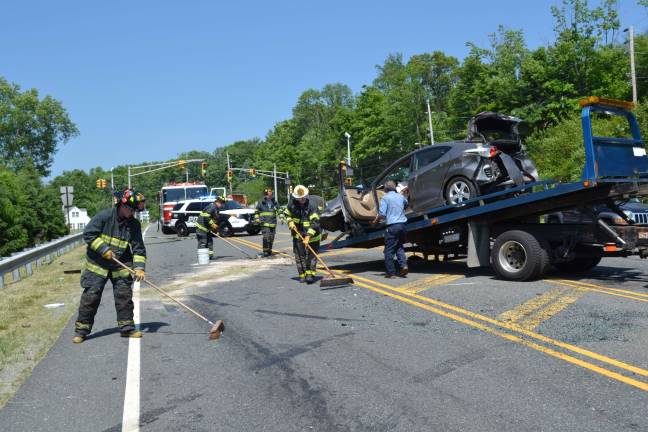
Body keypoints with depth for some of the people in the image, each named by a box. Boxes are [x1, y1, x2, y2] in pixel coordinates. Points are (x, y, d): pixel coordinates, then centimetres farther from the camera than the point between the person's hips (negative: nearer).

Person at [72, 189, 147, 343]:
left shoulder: (134, 224, -4)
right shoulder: (104, 216, -13)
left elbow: (138, 247, -5)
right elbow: (88, 234, -14)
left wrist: (139, 267, -17)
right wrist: (104, 250, -20)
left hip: (121, 265, 3)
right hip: (97, 264, -3)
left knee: (124, 294, 0)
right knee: (91, 295, -2)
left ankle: (126, 327, 14)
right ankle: (82, 330, 11)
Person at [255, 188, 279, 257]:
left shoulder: (274, 203, 12)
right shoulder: (261, 202, 2)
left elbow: (279, 211, 20)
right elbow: (256, 212, 10)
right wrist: (257, 219, 0)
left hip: (273, 223, 4)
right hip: (265, 223, -4)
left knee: (271, 238, 9)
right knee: (266, 237, -16)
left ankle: (269, 251, 20)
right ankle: (265, 252, -12)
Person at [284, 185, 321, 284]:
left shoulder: (312, 206, -19)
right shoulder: (292, 204, -3)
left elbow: (314, 223, -25)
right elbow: (287, 214, 17)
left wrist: (308, 236, -32)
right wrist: (290, 222, -4)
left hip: (311, 235, -4)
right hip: (298, 234, 4)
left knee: (311, 256, -1)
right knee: (299, 256, 5)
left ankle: (310, 275, 3)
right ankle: (302, 275, 14)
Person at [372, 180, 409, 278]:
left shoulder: (385, 198, -5)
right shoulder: (401, 197, 13)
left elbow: (382, 214, -13)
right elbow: (406, 204, 36)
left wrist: (375, 221, 5)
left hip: (392, 226, -6)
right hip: (402, 224, 6)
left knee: (389, 250, 3)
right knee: (399, 247, 20)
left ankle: (391, 272, 4)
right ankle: (404, 265, 2)